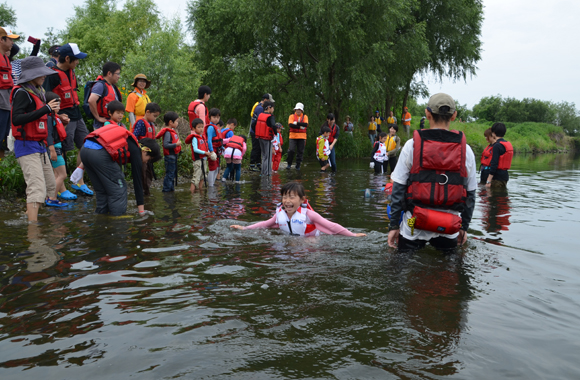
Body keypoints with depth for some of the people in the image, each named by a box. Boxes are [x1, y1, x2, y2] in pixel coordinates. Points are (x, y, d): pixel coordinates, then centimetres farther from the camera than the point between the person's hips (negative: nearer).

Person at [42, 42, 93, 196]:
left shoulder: (70, 71, 10)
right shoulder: (53, 75, -16)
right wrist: (57, 115, -23)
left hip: (77, 115, 9)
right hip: (65, 117, -9)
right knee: (63, 151, -4)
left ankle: (79, 182, 22)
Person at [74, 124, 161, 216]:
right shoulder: (136, 150, 8)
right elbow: (137, 181, 7)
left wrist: (82, 166, 28)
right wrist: (141, 210, 10)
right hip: (100, 154, -9)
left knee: (101, 189, 23)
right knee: (118, 188, 8)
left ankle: (102, 213, 30)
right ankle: (118, 216, 11)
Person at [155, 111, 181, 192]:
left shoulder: (172, 131, 13)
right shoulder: (167, 132, -18)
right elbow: (166, 145, -27)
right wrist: (176, 144, -26)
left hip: (174, 156, 10)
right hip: (169, 156, -10)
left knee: (173, 173, 17)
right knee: (169, 174, -4)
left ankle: (171, 189, 26)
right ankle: (166, 190, 2)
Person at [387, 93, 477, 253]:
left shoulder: (412, 145, -5)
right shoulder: (466, 150, 0)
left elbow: (398, 189, -5)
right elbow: (470, 194, 7)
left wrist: (394, 225, 2)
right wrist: (464, 227, 18)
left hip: (414, 228, -2)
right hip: (449, 229, 2)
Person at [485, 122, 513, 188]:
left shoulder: (497, 146, -16)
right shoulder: (509, 144, 12)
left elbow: (494, 164, -21)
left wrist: (488, 181, -20)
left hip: (498, 177, -9)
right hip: (505, 176, 9)